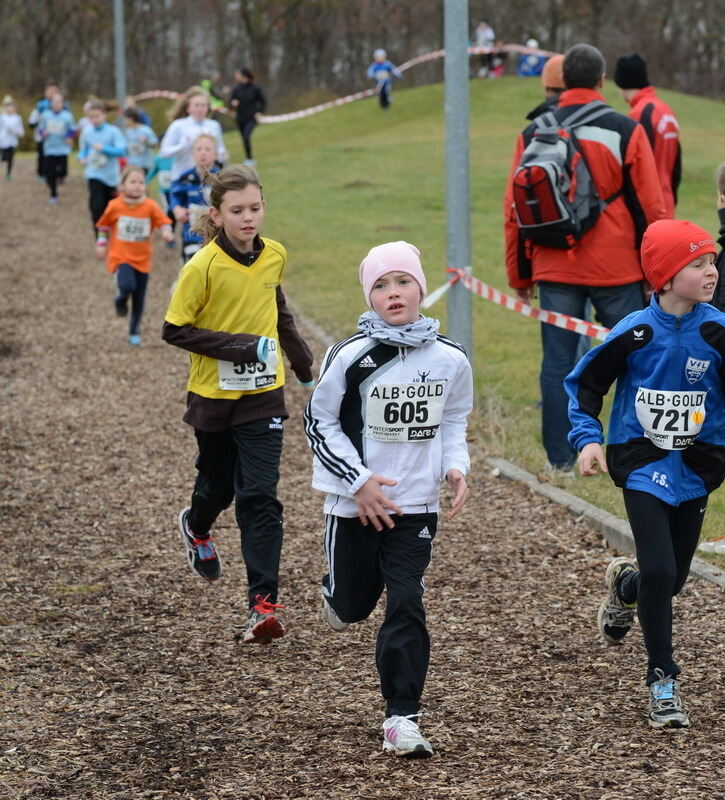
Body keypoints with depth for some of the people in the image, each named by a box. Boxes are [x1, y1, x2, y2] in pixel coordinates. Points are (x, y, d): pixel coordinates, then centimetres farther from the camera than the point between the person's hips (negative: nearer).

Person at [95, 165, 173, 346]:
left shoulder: (150, 206, -8)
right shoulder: (115, 206, -8)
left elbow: (164, 222, -7)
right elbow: (104, 225, 7)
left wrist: (166, 231, -27)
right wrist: (101, 243, 5)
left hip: (142, 259, 2)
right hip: (120, 257, -2)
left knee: (139, 300, 10)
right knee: (127, 286, -29)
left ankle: (134, 332, 30)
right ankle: (121, 300, 7)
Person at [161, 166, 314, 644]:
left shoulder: (275, 256, -2)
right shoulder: (203, 268, -17)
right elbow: (175, 330, -14)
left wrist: (304, 365, 21)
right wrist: (239, 346, -22)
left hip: (264, 394, 2)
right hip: (214, 395, -2)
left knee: (260, 496, -9)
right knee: (218, 486, 17)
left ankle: (264, 604, -13)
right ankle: (197, 529, 54)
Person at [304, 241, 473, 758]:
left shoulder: (450, 360, -4)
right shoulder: (352, 357, -14)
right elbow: (319, 422, -5)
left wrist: (455, 466, -4)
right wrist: (359, 481, -12)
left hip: (416, 506, 1)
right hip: (357, 504, -1)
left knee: (406, 607, -8)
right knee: (354, 606, 12)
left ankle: (402, 717, -2)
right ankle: (337, 591, 50)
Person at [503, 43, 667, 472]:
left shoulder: (534, 134, 4)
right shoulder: (626, 131, -4)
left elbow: (515, 210, 7)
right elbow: (650, 206, -3)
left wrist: (520, 276, 15)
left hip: (555, 270, 2)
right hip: (617, 270, -2)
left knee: (558, 362, 7)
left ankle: (560, 457, 10)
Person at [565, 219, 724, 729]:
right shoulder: (636, 333, -13)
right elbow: (586, 382, 0)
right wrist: (588, 438, -11)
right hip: (643, 463, -3)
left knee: (674, 577, 11)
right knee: (659, 571, -14)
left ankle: (625, 586, 49)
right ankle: (662, 683, 2)